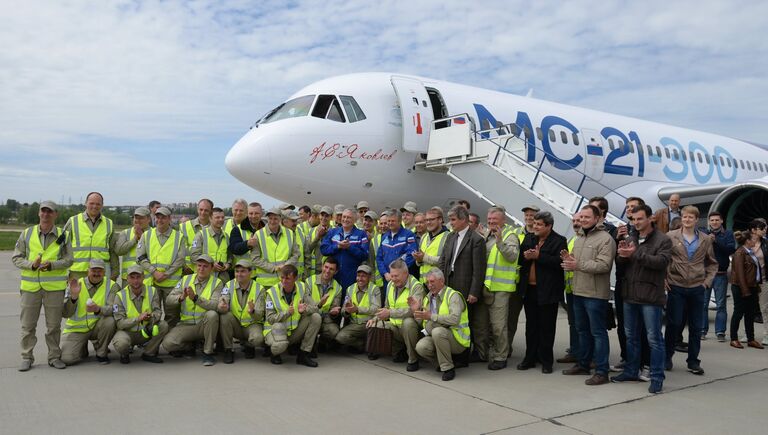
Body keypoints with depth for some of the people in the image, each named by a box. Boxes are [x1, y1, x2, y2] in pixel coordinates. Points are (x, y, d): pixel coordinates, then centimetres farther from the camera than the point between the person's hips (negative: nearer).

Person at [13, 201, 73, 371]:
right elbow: (16, 258, 5)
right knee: (28, 324, 6)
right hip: (30, 286, 1)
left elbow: (68, 260, 1)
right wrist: (31, 264, -13)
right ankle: (27, 358, 18)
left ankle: (54, 356, 18)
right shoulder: (26, 234, 5)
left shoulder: (63, 235, 3)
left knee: (54, 325, 6)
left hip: (55, 286, -1)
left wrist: (51, 265, -16)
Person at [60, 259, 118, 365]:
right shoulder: (76, 285, -4)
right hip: (76, 329, 0)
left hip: (97, 327, 0)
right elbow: (65, 314, -10)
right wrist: (73, 296, -28)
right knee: (67, 359, -19)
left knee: (110, 320, -33)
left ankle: (101, 353, -7)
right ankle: (82, 348, 20)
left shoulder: (111, 286, -6)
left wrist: (98, 309, -41)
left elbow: (114, 309, -21)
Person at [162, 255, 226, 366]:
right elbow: (168, 301, 0)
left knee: (212, 314, -35)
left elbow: (215, 305, -21)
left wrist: (195, 298, -32)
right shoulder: (186, 280, 7)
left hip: (205, 325, -2)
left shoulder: (217, 283, -3)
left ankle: (208, 352, -16)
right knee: (168, 343, -23)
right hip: (186, 324, 2)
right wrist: (181, 298, -21)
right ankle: (190, 346, 12)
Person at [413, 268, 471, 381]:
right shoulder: (428, 298, 14)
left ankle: (448, 368, -19)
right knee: (421, 347, -23)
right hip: (436, 337, 6)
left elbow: (454, 319, -26)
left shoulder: (453, 295, -9)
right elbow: (422, 323, 15)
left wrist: (431, 316, -25)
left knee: (437, 331, -35)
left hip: (457, 339, -6)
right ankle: (442, 360, 7)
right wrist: (416, 311, -4)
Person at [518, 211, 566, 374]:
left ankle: (546, 360, 14)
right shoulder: (528, 239, 11)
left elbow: (559, 262, -20)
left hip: (548, 291, -5)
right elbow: (519, 260, 12)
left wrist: (538, 256, -22)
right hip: (529, 289, 5)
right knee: (531, 325, 13)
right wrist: (525, 257, -10)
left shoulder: (559, 241, -6)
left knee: (547, 327, 3)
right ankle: (530, 358, 22)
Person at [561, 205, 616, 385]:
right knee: (582, 330, 18)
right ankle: (583, 364, 29)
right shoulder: (579, 238, 16)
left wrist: (578, 264, -24)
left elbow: (604, 265, -22)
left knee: (598, 332, -3)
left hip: (595, 294, -8)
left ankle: (601, 372, 3)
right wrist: (569, 260, 0)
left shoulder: (605, 239, -11)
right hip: (578, 291, 9)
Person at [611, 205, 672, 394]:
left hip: (650, 296, -6)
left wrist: (635, 254, -26)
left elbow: (662, 261, -20)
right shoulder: (631, 238, 12)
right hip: (630, 295, 6)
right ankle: (631, 371, 27)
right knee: (631, 336, 16)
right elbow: (620, 262, 7)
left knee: (654, 339, 0)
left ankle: (657, 377, 9)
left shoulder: (662, 240, -5)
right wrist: (622, 254, -16)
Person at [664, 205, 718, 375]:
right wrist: (664, 279, -5)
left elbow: (712, 263, 14)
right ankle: (667, 356, 17)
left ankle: (693, 361, 17)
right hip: (676, 287, -2)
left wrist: (707, 281, 4)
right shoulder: (671, 237, -2)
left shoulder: (705, 240, 6)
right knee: (674, 323, 1)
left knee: (696, 327, 7)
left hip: (697, 289, 3)